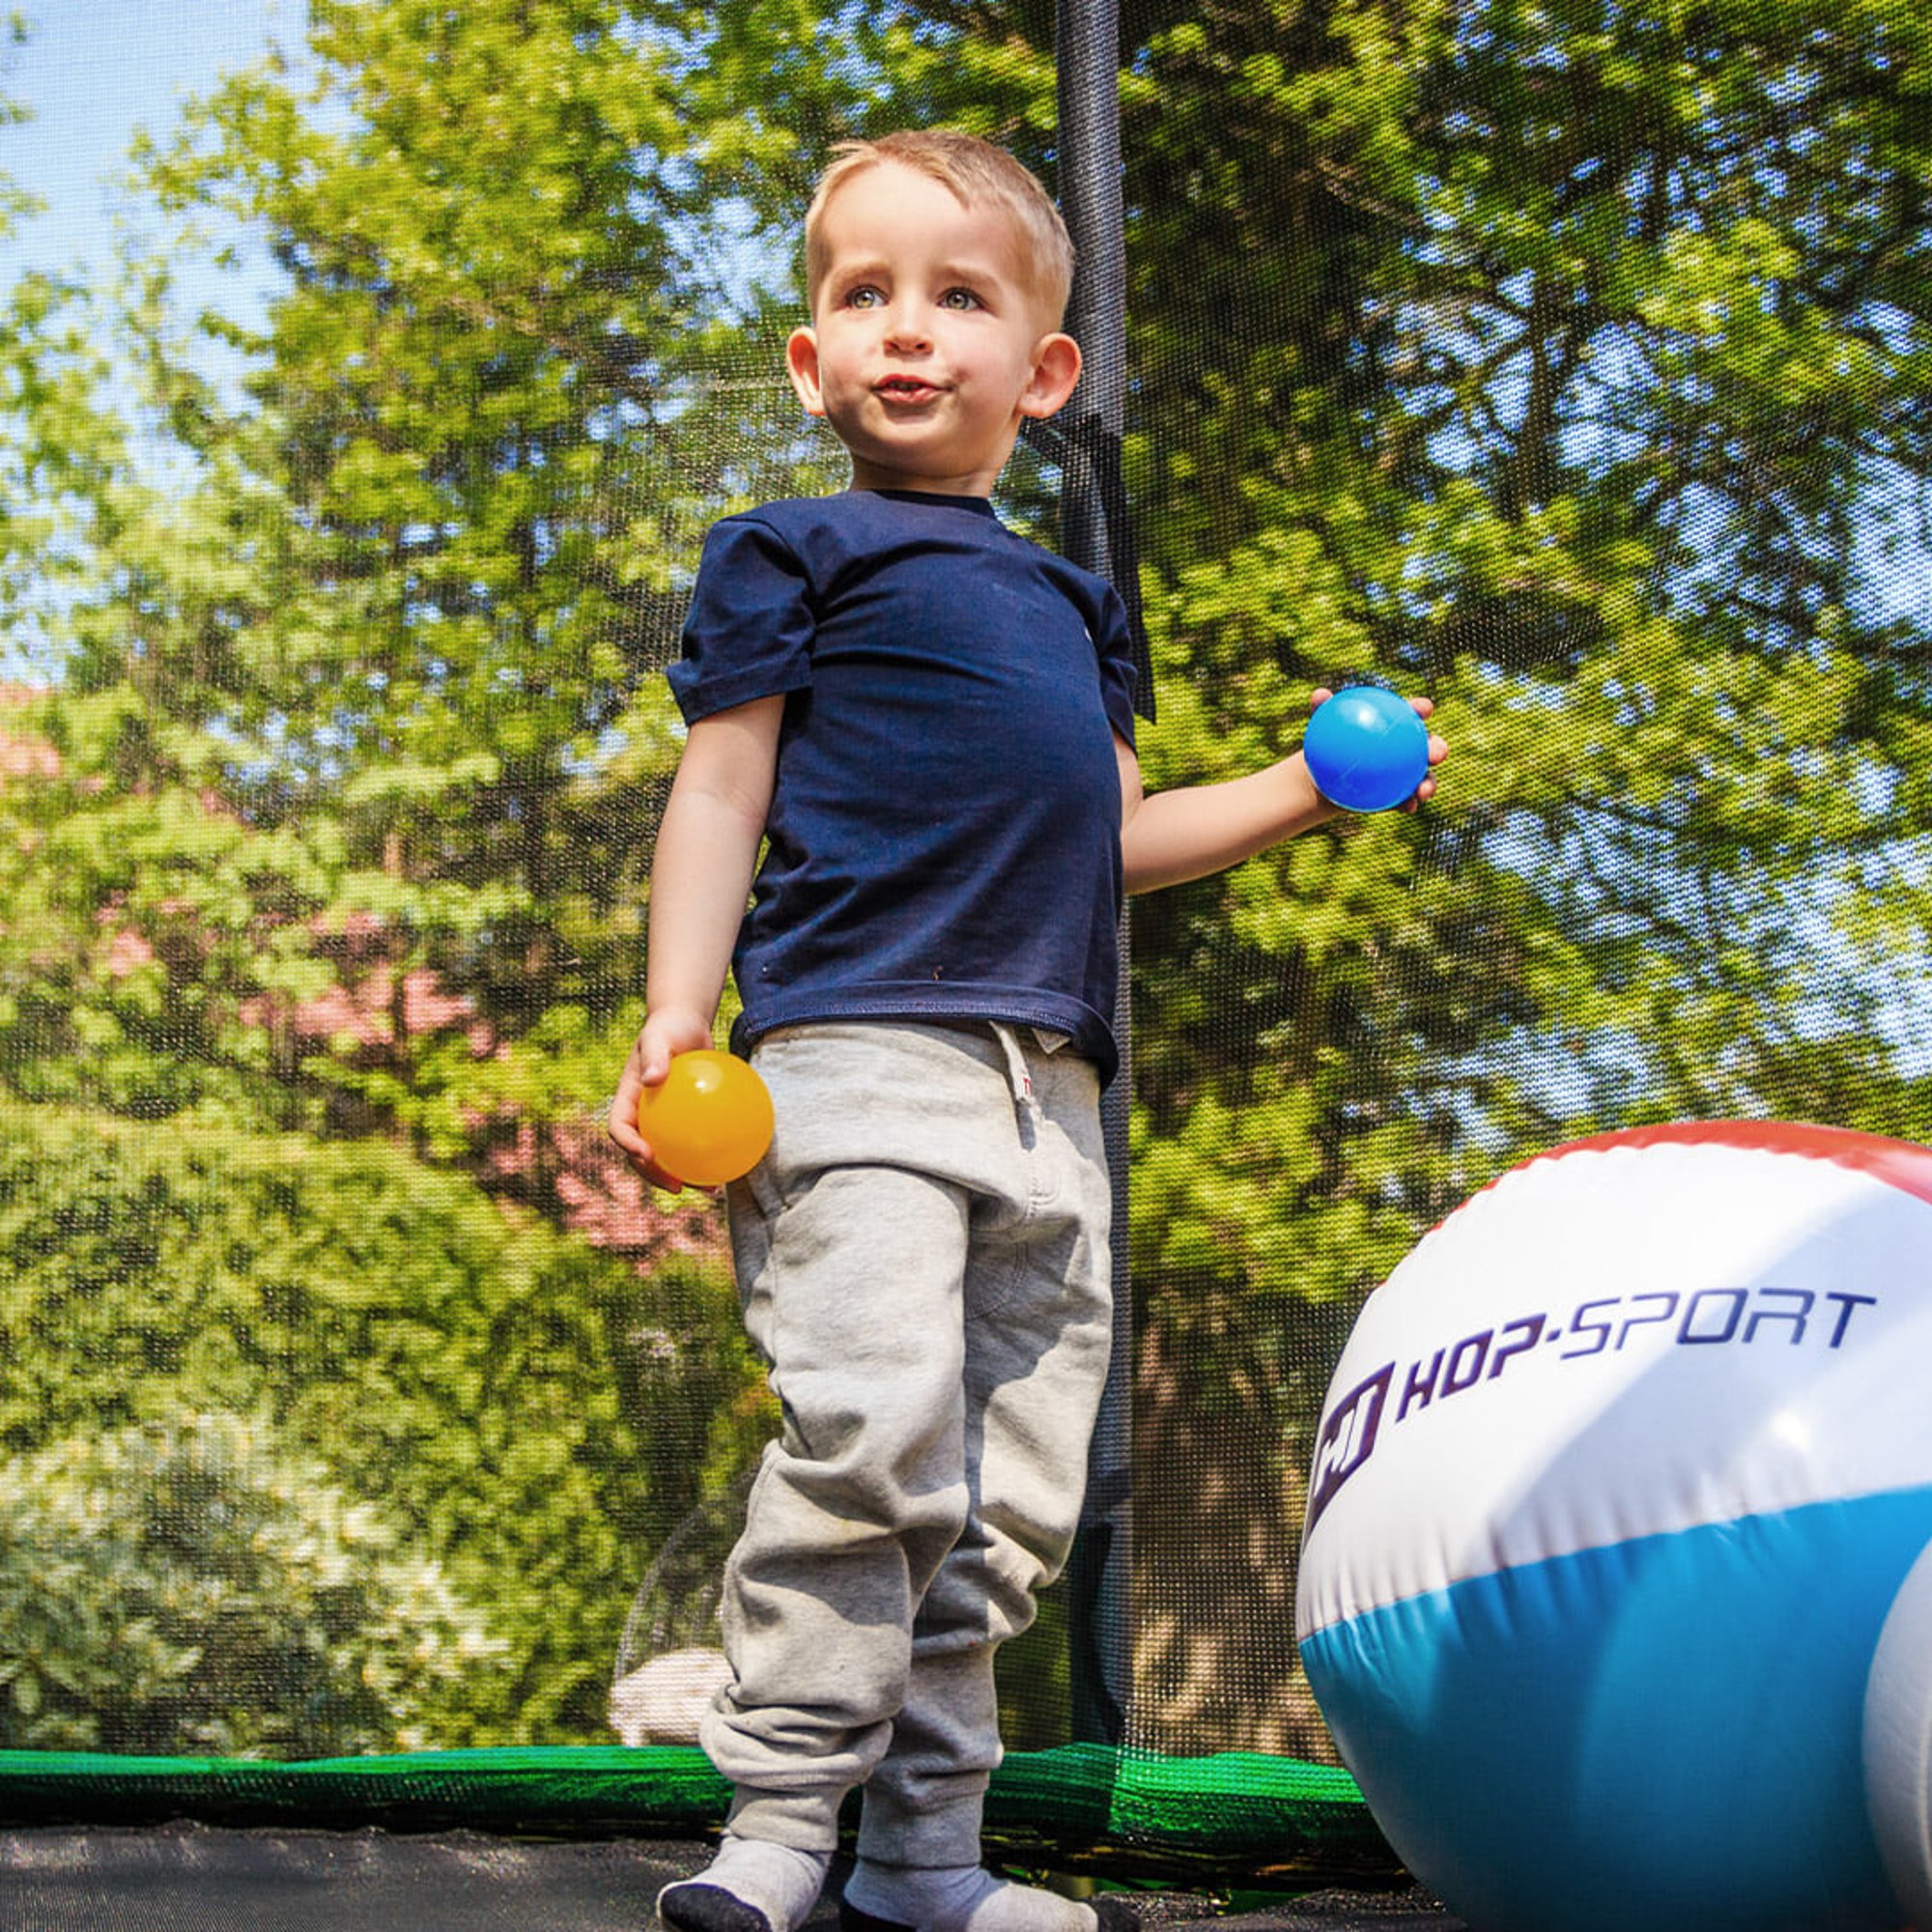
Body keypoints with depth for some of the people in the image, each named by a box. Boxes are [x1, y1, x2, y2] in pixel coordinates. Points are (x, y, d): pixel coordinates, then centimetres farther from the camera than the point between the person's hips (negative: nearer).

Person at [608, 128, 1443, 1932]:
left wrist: (1298, 792, 21)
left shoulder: (1066, 601, 26)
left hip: (1045, 1083, 7)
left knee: (1012, 1487, 4)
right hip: (855, 1042, -6)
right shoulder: (795, 555, 8)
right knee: (870, 1427, -22)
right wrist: (673, 1016, -9)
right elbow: (721, 792, 2)